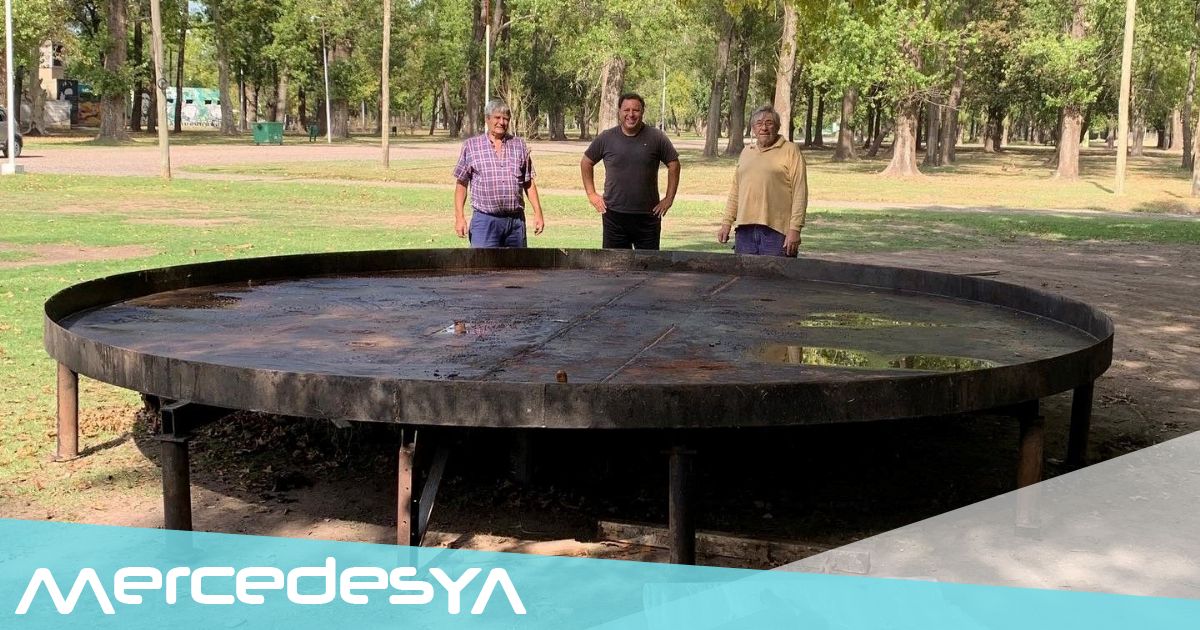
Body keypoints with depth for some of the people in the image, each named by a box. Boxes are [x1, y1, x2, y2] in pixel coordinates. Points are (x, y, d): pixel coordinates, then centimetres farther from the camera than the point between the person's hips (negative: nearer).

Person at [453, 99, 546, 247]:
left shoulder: (520, 145, 10)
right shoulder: (471, 146, 4)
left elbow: (529, 183, 12)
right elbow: (461, 184, 4)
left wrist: (538, 213, 6)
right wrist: (459, 217, -4)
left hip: (516, 220, 3)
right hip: (485, 220, -3)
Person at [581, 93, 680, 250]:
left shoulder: (656, 138, -2)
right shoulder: (606, 138, 1)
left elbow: (673, 164, 6)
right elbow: (586, 163, 12)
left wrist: (669, 198, 2)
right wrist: (591, 194, 6)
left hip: (647, 215, 0)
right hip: (614, 215, 1)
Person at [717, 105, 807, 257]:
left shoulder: (790, 151, 1)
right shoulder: (746, 153, 19)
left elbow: (800, 193, -6)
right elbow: (735, 191, 22)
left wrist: (795, 229, -12)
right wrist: (726, 223, 14)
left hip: (777, 229, -5)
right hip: (745, 230, 5)